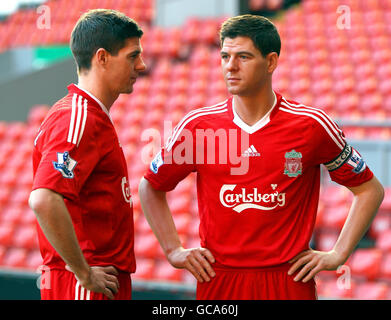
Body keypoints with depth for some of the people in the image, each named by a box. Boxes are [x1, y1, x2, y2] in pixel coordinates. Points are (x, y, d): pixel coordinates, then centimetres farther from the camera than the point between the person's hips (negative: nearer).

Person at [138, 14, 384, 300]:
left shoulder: (311, 125, -3)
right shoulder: (198, 126, 0)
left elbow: (370, 189, 7)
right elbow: (151, 187, 15)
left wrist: (338, 255, 1)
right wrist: (174, 251, 8)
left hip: (289, 281, -1)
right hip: (218, 281, 1)